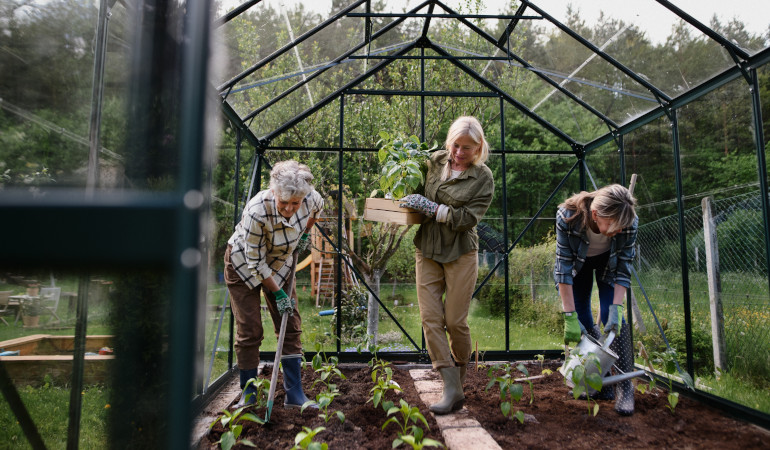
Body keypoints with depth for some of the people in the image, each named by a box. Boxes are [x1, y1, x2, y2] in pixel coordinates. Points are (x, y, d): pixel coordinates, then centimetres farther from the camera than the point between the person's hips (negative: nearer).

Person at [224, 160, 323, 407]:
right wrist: (277, 293, -19)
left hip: (280, 262, 4)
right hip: (244, 264, -4)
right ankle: (248, 392, 14)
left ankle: (294, 394, 7)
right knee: (249, 331, -3)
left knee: (291, 326, 0)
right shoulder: (257, 211, -37)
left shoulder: (310, 198, -25)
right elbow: (256, 262, -25)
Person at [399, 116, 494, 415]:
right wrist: (408, 202, 1)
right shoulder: (435, 161, 7)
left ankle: (460, 378, 24)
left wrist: (430, 207, -19)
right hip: (427, 251, 4)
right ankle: (451, 388, 3)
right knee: (430, 318, -4)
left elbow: (468, 217, -13)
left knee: (455, 321, -1)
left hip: (461, 253, -3)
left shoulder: (484, 178, -3)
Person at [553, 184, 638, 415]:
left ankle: (625, 387, -6)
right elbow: (564, 268, -32)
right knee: (583, 321, -4)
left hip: (609, 262, 0)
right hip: (578, 262, 0)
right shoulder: (568, 216, -39)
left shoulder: (630, 223, -34)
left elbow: (623, 269, -22)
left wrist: (616, 309, -31)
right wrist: (570, 317, -33)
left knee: (610, 317, -15)